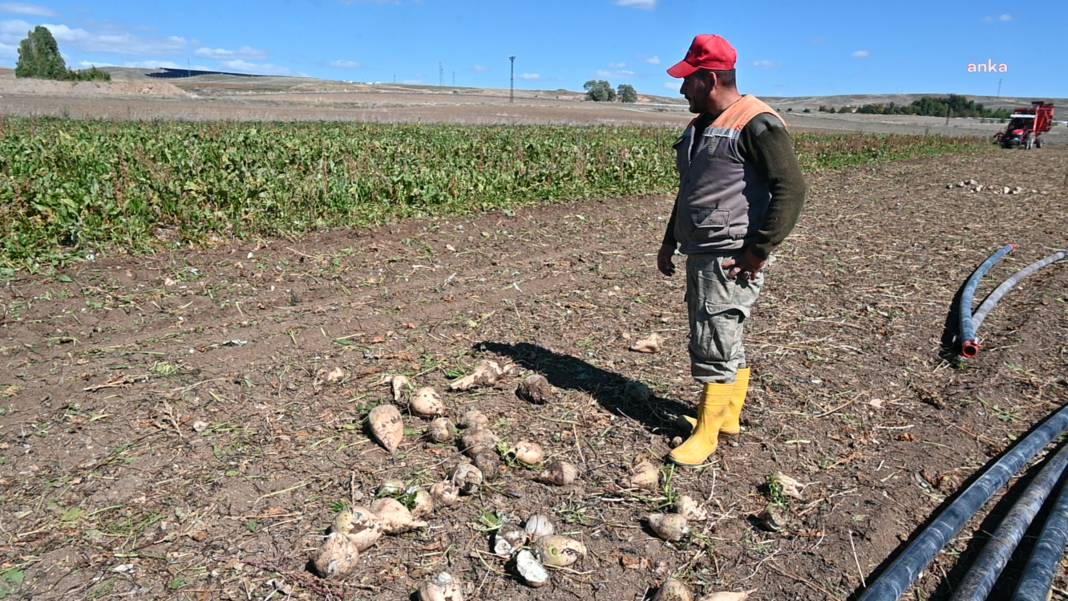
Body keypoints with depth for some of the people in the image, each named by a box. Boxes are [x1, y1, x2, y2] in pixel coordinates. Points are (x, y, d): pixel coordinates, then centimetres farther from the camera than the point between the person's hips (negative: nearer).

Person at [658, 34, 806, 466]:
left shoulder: (756, 124, -12)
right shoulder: (701, 126, 16)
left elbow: (791, 189, -18)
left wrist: (758, 252, -19)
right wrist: (670, 241, 22)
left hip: (732, 259, -9)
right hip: (701, 254, 9)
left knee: (715, 345, -5)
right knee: (725, 342, 16)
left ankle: (706, 435, 6)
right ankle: (728, 418, 28)